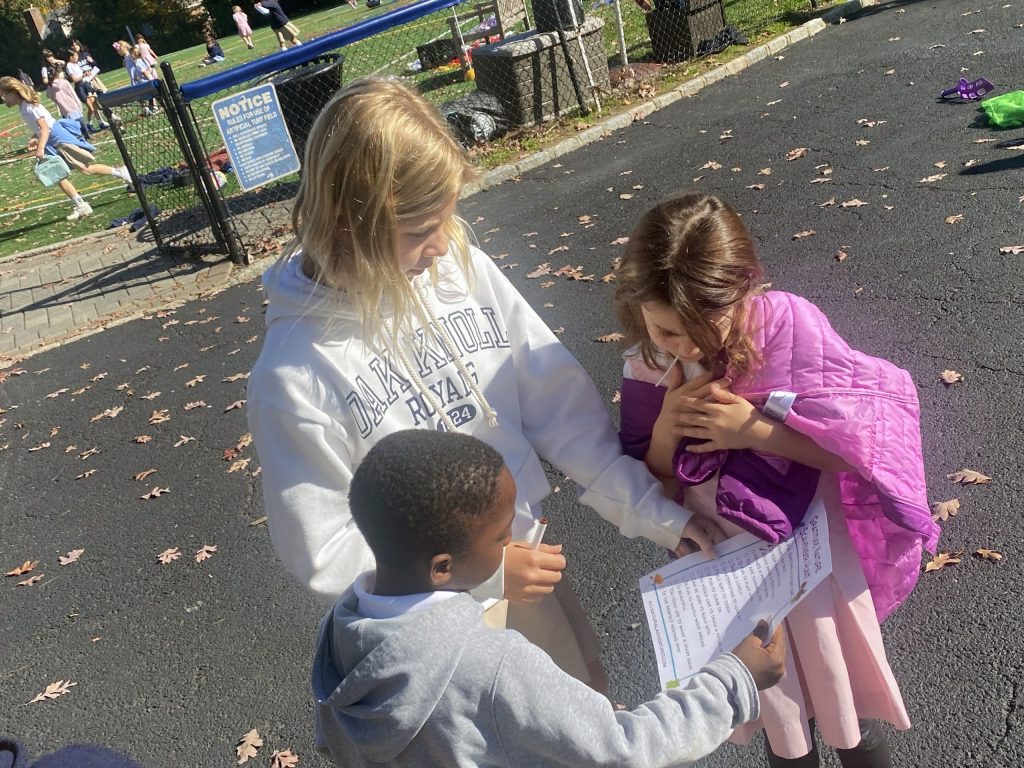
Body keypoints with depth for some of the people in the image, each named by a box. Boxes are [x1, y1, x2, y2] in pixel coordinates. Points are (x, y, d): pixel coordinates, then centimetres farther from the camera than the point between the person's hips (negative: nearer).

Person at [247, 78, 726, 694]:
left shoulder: (462, 269, -12)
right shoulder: (295, 372, -24)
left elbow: (557, 400, -5)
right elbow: (324, 551, -16)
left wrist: (651, 510, -8)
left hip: (527, 563, 5)